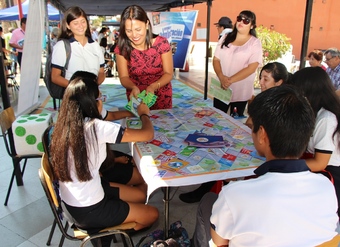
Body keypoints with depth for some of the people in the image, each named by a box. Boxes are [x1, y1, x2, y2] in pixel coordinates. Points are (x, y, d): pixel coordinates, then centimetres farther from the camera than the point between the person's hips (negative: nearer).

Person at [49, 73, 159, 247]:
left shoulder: (65, 125, -4)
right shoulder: (96, 127, -27)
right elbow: (147, 135, -21)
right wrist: (144, 114, -2)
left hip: (71, 202, 8)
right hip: (88, 210, -7)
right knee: (152, 214, 12)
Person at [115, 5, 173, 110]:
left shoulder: (162, 43, -18)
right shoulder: (122, 48, -15)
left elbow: (168, 74, -14)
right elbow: (124, 77, -12)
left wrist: (153, 87, -32)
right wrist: (133, 87, -34)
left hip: (162, 97, 0)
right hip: (136, 97, 1)